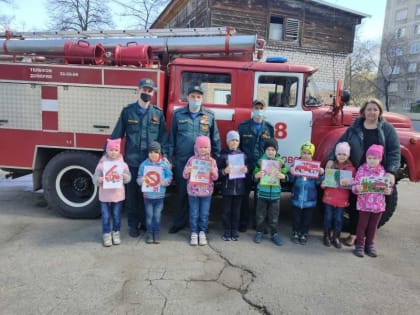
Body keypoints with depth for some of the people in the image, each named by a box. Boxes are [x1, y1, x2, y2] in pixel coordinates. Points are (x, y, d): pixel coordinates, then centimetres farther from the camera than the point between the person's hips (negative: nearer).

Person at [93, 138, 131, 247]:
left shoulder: (122, 163, -2)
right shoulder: (102, 163, -5)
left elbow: (128, 178, -3)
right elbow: (95, 178, -7)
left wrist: (124, 176, -23)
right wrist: (101, 179, -27)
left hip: (118, 195, 1)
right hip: (105, 195, -1)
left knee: (117, 216, 12)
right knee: (106, 216, 7)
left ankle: (116, 233, 28)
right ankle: (107, 234, 21)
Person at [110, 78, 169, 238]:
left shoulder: (158, 113, 6)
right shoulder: (127, 111, 4)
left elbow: (163, 136, 5)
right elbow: (117, 134, 4)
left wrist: (164, 156, -4)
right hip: (132, 160, -1)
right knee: (132, 193, 7)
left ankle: (147, 222, 27)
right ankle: (133, 224, 21)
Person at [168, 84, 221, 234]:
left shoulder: (210, 116, 4)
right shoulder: (178, 114, 4)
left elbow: (215, 140, 8)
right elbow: (172, 138, 6)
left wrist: (214, 159, 6)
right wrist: (170, 159, 2)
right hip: (182, 161, 0)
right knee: (182, 192, 7)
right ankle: (179, 222, 22)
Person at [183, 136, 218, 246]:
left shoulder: (212, 161, 0)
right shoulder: (192, 159, -2)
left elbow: (215, 177, 0)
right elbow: (185, 176, 1)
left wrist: (214, 172, -21)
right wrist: (187, 171, -21)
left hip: (206, 192, 1)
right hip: (193, 191, -1)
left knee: (204, 214, 8)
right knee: (194, 214, 7)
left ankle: (202, 233, 21)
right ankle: (194, 233, 18)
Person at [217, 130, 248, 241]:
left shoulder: (243, 155, 6)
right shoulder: (223, 155, -2)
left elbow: (247, 169, 12)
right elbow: (217, 171, -3)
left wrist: (246, 170, -9)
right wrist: (224, 171, -21)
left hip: (239, 188, 2)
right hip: (227, 187, -2)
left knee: (236, 211, 10)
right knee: (226, 210, 6)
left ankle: (234, 231, 21)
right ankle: (227, 231, 17)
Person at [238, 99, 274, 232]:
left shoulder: (269, 128, 9)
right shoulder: (243, 126, 3)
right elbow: (237, 145, 2)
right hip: (246, 166, -2)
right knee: (244, 195, 4)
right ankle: (243, 222, 17)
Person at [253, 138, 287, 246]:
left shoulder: (280, 162, 2)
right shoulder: (260, 161, -1)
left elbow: (285, 175, 5)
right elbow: (254, 176, 1)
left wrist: (282, 176, -17)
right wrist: (258, 175, -21)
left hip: (275, 193, 1)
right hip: (262, 192, -1)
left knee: (274, 216, 8)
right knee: (260, 214, 8)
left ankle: (274, 234, 22)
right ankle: (259, 232, 23)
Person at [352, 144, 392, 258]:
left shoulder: (383, 171, 2)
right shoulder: (361, 169, -7)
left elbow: (388, 186, 9)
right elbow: (355, 186, -8)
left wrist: (388, 190, -13)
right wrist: (357, 189, -30)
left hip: (378, 205, 3)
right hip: (364, 204, -3)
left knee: (373, 226, 14)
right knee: (362, 225, 6)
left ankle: (370, 245, 28)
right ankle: (359, 245, 17)